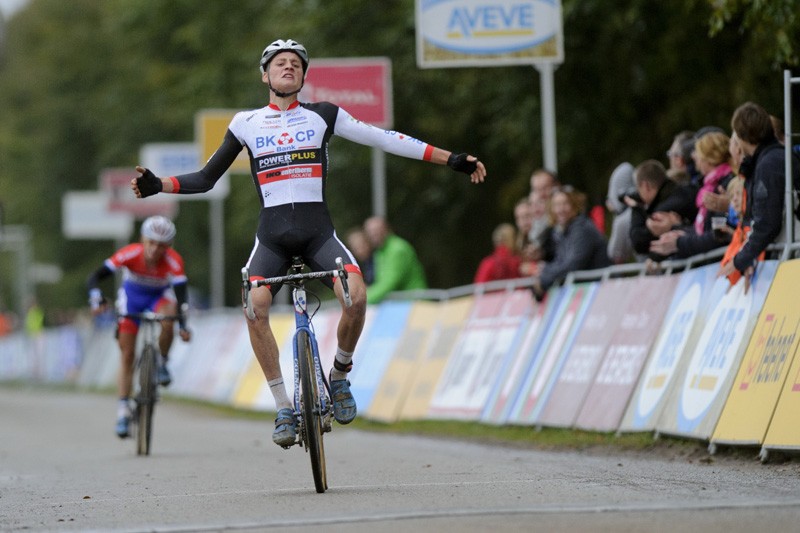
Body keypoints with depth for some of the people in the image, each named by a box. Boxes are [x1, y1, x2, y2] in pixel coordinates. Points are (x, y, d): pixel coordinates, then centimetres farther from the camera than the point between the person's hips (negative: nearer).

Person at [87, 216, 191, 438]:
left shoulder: (173, 261, -32)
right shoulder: (130, 254, -32)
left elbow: (181, 294, -39)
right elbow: (95, 277, -32)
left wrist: (183, 325, -53)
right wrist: (96, 299, -51)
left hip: (160, 297, -1)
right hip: (132, 296, 1)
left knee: (167, 320, -36)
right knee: (127, 355, -6)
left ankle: (162, 363, -9)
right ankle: (123, 410, 1)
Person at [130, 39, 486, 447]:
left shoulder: (322, 116, 9)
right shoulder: (246, 123, 10)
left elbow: (384, 139, 9)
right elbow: (206, 178, 14)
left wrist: (452, 160, 7)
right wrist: (157, 185, -3)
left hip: (318, 231, 0)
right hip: (272, 233, 0)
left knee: (356, 297, -27)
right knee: (256, 309, -26)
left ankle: (339, 378, 1)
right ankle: (284, 409, -14)